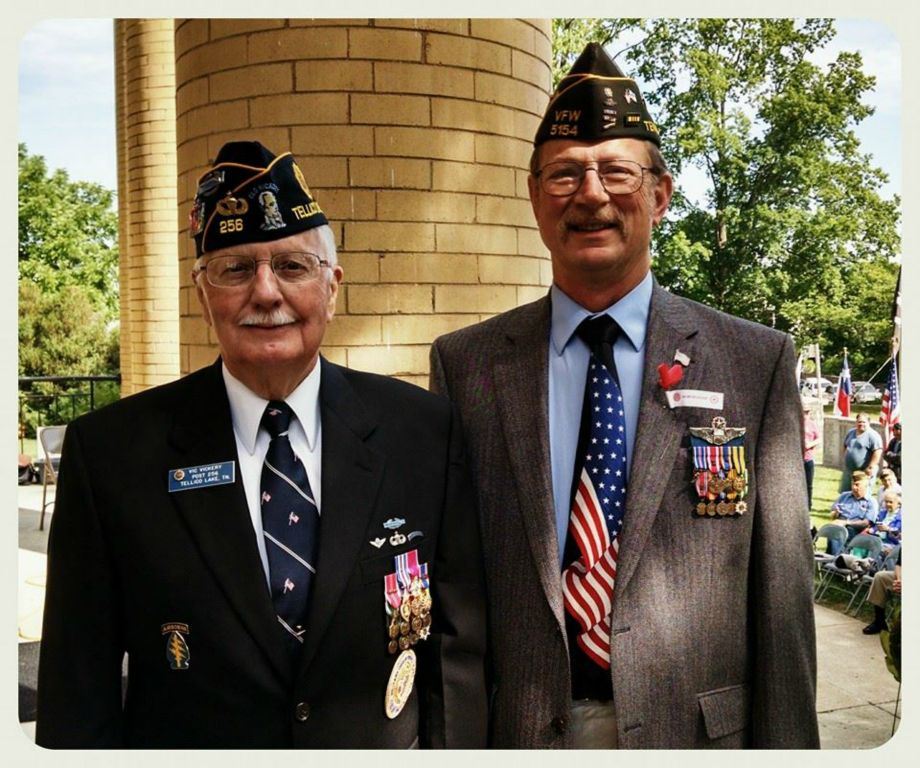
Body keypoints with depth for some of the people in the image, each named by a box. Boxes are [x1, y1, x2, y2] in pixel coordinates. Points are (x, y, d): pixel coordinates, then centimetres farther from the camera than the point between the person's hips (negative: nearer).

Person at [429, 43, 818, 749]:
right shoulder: (465, 365, -3)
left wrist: (786, 742, -4)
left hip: (699, 726, 0)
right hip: (517, 728, 1)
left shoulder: (758, 362, -5)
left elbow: (780, 588, -4)